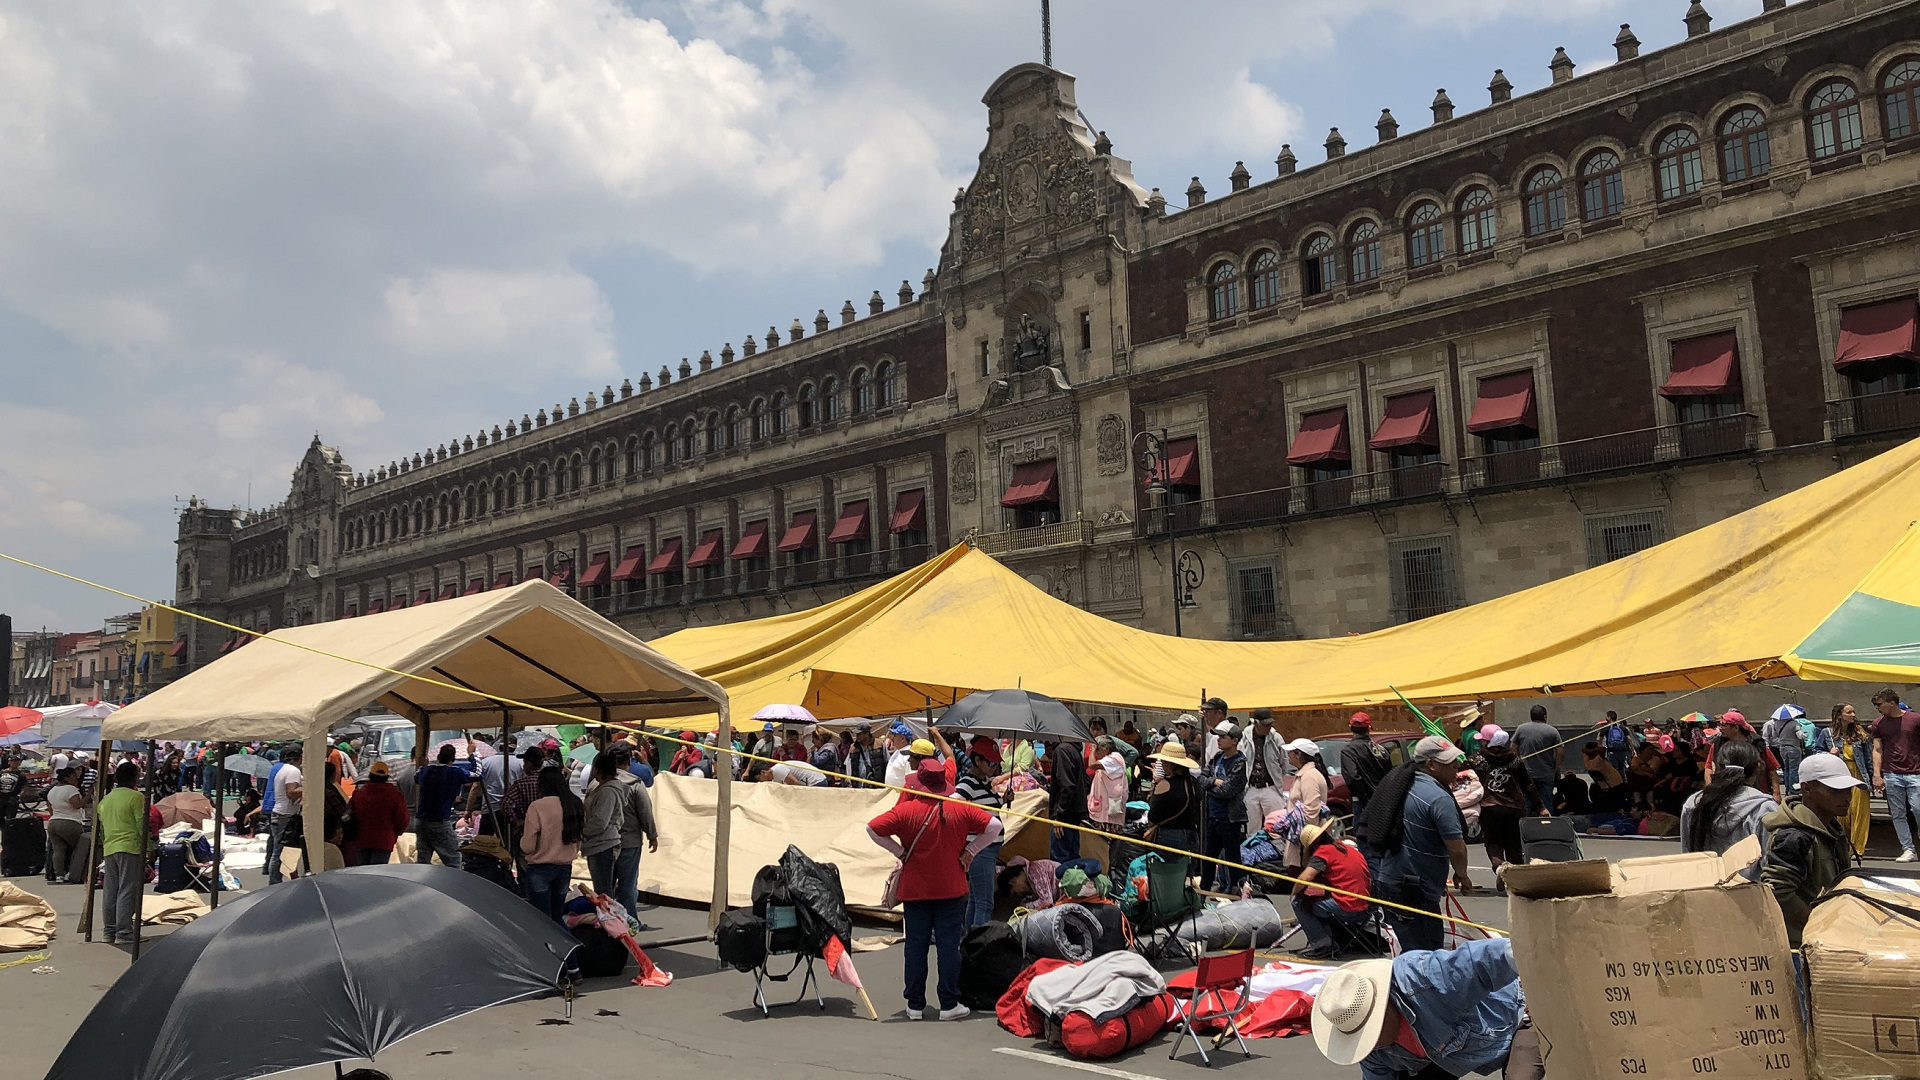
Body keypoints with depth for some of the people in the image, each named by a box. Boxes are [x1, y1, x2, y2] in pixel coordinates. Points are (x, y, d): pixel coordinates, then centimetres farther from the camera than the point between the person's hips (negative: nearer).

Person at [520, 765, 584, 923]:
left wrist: (522, 836, 7)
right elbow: (578, 843, 5)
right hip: (565, 868, 5)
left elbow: (527, 846, -13)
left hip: (540, 869, -5)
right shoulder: (576, 806, -1)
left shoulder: (537, 807, -16)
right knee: (557, 917, 15)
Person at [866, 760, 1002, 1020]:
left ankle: (915, 1005, 13)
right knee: (949, 946, 5)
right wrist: (969, 852, -1)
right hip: (951, 890, 0)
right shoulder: (960, 810, -5)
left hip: (914, 890, 0)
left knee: (915, 947, 8)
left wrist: (899, 852, -4)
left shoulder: (906, 810, -8)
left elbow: (873, 828, -13)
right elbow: (994, 826, -6)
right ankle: (949, 1005, 7)